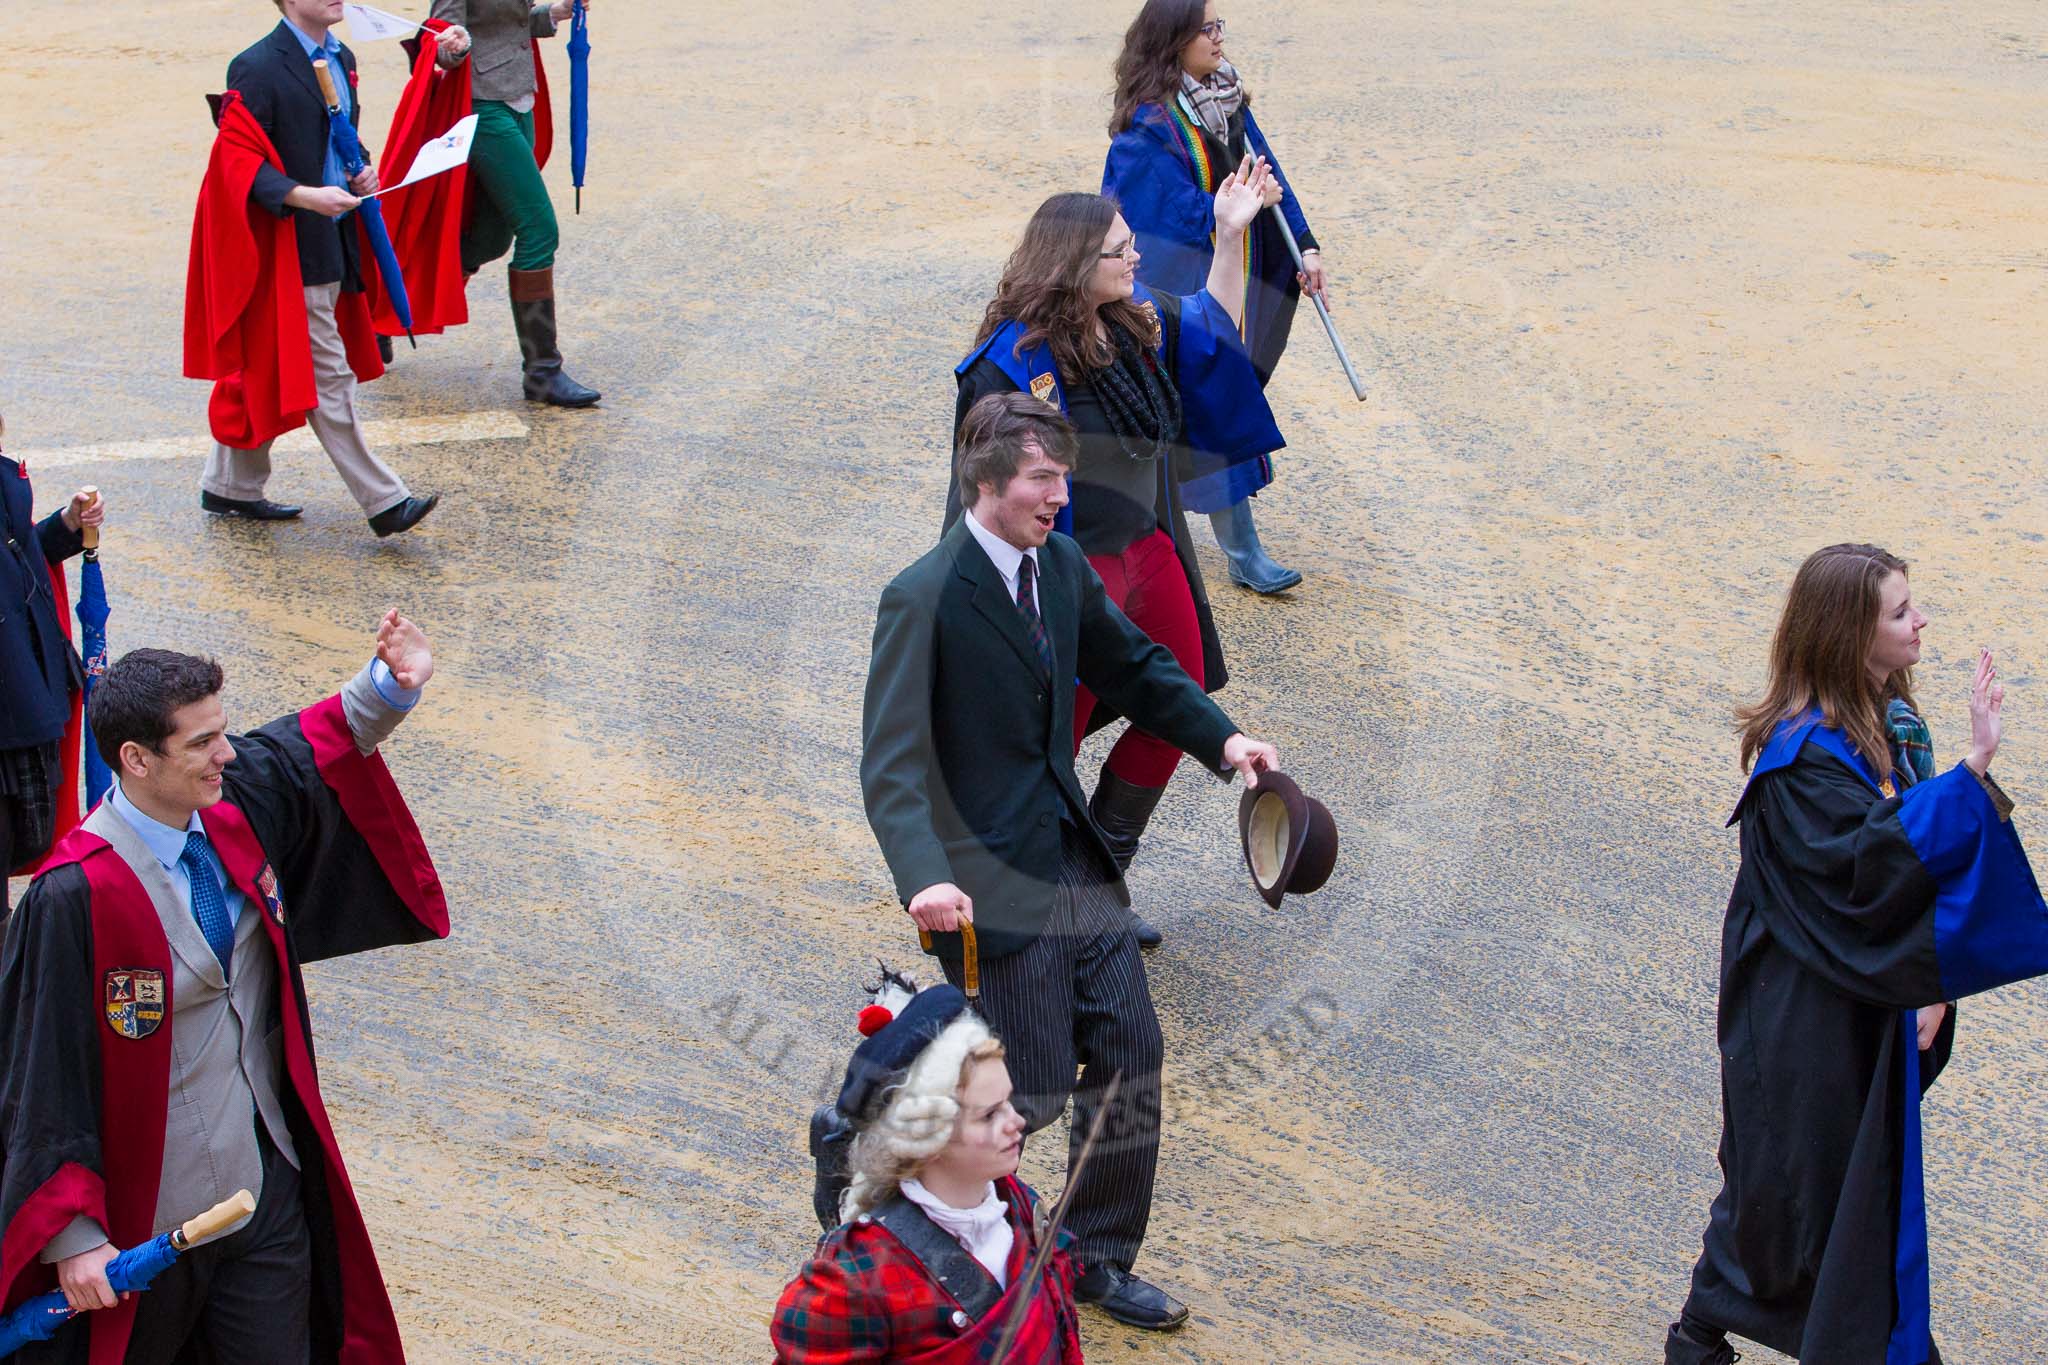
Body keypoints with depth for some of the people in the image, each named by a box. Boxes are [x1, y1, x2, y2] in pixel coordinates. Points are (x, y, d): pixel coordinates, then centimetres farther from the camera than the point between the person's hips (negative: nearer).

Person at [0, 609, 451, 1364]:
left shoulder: (237, 815, -5)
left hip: (267, 1189, 6)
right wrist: (72, 1236, -18)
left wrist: (387, 687, -1)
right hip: (143, 1223, -6)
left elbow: (313, 748, 16)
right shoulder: (74, 898, -24)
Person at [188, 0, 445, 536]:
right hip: (290, 247, -9)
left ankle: (229, 487, 27)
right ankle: (383, 502, -1)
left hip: (333, 243, 9)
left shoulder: (340, 60, 12)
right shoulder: (256, 68, -14)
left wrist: (359, 174, 5)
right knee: (328, 377, -4)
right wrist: (302, 196, -29)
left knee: (266, 371, 16)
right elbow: (239, 160, -17)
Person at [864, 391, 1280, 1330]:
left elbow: (1133, 667, 21)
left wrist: (1220, 738, 6)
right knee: (1035, 1091, -3)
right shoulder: (923, 600, -18)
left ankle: (1099, 1261, 29)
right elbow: (891, 766, -23)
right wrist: (925, 878, -39)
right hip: (991, 883, -7)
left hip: (1076, 865, 7)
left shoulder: (1064, 568, 4)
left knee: (1130, 1057, 9)